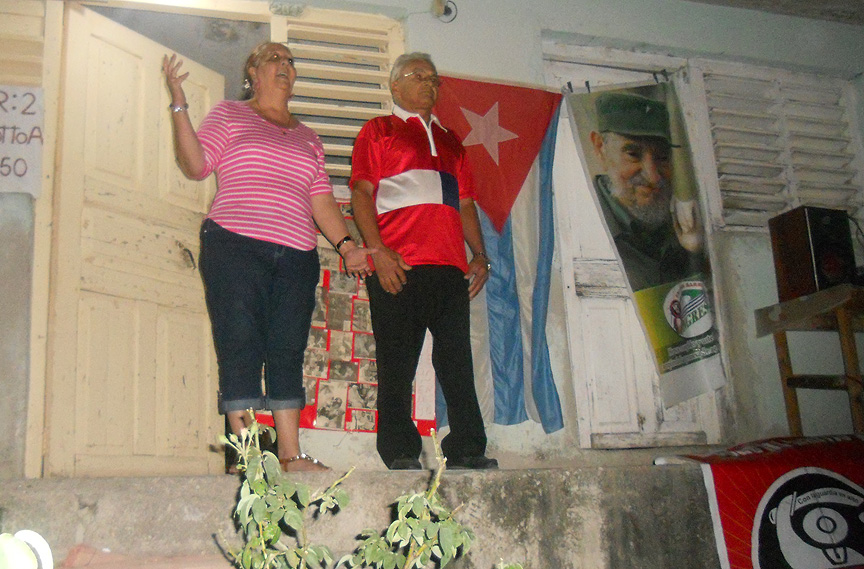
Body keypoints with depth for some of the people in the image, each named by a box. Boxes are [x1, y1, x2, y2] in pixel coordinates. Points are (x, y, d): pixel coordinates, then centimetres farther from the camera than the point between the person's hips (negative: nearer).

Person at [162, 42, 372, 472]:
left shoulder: (307, 137, 23)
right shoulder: (228, 115, 12)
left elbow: (321, 200, 19)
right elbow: (196, 165, -1)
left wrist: (346, 245, 8)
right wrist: (179, 106, -10)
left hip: (296, 256, 4)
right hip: (236, 246, -4)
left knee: (289, 351, 2)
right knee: (240, 344, -9)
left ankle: (290, 455, 5)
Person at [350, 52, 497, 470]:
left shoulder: (450, 141, 27)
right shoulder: (378, 131, 11)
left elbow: (465, 204, 24)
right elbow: (361, 193, 0)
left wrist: (478, 254, 10)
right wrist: (377, 251, -13)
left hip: (449, 268, 5)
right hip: (396, 267, -5)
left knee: (458, 361, 2)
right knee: (396, 364, -2)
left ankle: (467, 450, 7)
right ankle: (400, 453, 5)